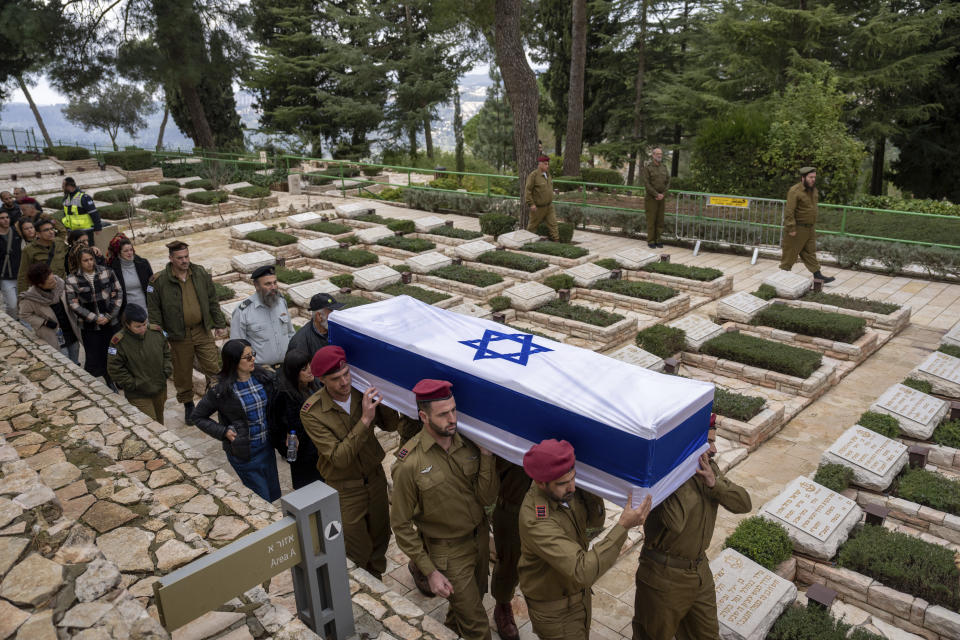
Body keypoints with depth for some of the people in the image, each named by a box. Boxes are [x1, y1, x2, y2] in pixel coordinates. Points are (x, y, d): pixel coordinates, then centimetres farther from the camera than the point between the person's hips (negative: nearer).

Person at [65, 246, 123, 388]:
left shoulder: (106, 272, -1)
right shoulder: (72, 279, -6)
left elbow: (118, 293, 0)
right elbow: (73, 305, -7)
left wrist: (109, 315, -8)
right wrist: (95, 318, -14)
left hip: (110, 323, 2)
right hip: (89, 327, -2)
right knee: (92, 359, 1)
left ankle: (110, 384, 32)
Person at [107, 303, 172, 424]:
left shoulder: (156, 332, -3)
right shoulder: (118, 342, -16)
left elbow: (167, 353, 11)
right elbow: (114, 369, -12)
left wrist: (166, 372, -1)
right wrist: (133, 384, -14)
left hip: (160, 390, 5)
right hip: (138, 395, -5)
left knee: (159, 421, 21)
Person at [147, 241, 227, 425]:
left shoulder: (201, 274, 0)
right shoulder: (159, 281, -9)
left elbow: (212, 301, 8)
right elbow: (153, 310, -3)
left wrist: (219, 325, 8)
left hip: (202, 331, 2)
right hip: (178, 336, -2)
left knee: (214, 368, 0)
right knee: (183, 374, 11)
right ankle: (188, 405, 30)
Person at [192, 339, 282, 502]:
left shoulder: (265, 377, -4)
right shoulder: (220, 390, -16)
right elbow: (198, 417, -2)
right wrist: (224, 432, -14)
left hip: (267, 447, 5)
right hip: (244, 453, -5)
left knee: (274, 495, 18)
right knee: (262, 499, 4)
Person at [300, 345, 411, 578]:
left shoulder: (361, 391, -13)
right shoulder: (311, 412, -23)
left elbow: (391, 425, -1)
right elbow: (339, 458, -29)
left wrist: (383, 401, -21)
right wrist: (365, 420, -36)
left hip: (376, 477, 4)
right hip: (345, 490, -4)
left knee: (380, 538, 21)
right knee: (358, 550, 8)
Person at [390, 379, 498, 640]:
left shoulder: (468, 442, -11)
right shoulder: (409, 464, -25)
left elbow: (487, 498, -12)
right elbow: (401, 525, -14)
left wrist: (486, 456, -26)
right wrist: (429, 571, -13)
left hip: (480, 537, 5)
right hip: (449, 553, -5)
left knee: (475, 597, 28)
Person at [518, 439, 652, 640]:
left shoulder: (565, 491, -14)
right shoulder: (535, 521, -38)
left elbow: (595, 521, -1)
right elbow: (582, 571, -41)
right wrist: (623, 526, -41)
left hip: (579, 592, 8)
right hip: (553, 609, -8)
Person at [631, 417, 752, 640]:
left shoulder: (708, 468, 1)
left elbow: (743, 504, -4)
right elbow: (675, 522, -39)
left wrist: (714, 483, -23)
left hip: (699, 569, 8)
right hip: (665, 574, -8)